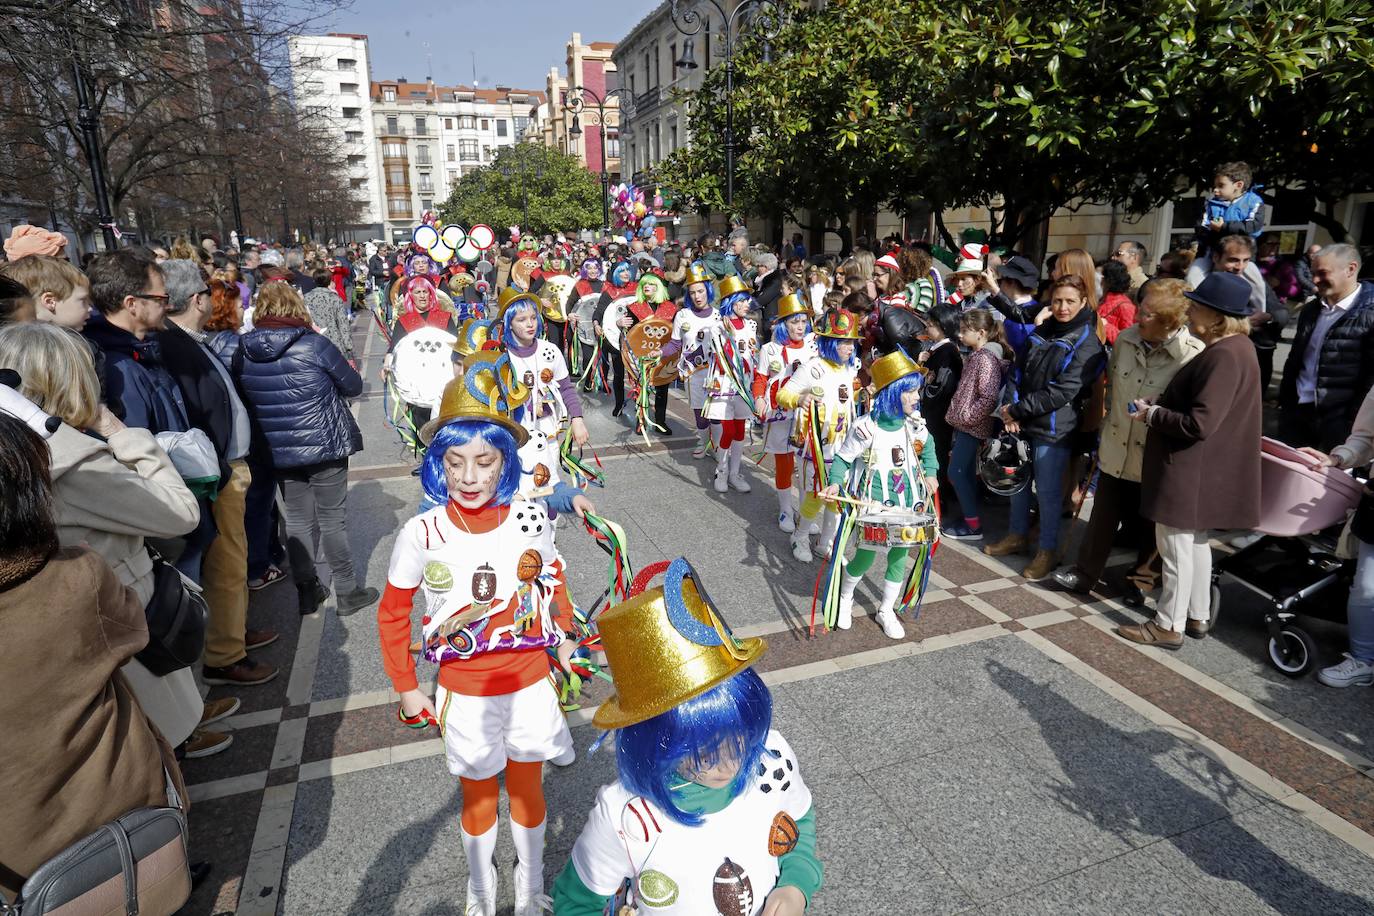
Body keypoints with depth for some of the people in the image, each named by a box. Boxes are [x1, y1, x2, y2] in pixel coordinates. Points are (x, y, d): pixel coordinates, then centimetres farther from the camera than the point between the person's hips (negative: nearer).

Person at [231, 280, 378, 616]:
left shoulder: (242, 353, -2)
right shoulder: (315, 345, -15)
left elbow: (243, 400, 11)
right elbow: (353, 386, -4)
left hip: (279, 450, 4)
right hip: (325, 446, -3)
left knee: (297, 522, 14)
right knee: (333, 520, 7)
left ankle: (308, 593, 24)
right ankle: (347, 592, 16)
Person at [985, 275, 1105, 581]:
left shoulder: (1087, 343, -9)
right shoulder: (1042, 331, 10)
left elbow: (1061, 392, -16)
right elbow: (1019, 372, 8)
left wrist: (1017, 410, -14)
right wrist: (1012, 411, -7)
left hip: (1053, 430, -6)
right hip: (1023, 424, 6)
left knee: (1047, 491, 1)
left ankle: (1048, 549, 17)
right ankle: (1018, 535, 34)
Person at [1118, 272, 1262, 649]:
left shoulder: (1226, 356, -23)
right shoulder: (1230, 348, 10)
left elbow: (1199, 423, -27)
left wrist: (1152, 414, -14)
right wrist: (1158, 408, 6)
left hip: (1189, 470, -11)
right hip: (1197, 468, 11)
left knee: (1176, 545, 1)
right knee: (1193, 542, 20)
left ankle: (1169, 626, 13)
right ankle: (1197, 617, 33)